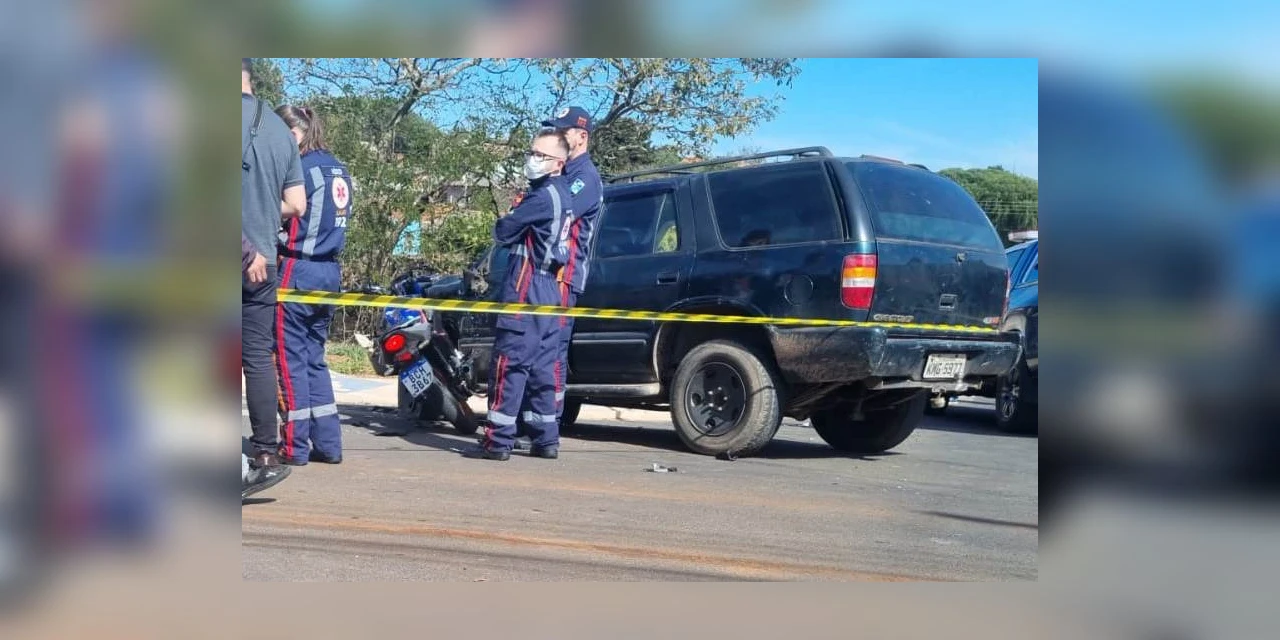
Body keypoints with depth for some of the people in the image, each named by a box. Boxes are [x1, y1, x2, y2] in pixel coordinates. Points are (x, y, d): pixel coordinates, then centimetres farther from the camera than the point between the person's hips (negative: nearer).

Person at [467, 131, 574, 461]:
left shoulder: (544, 194, -14)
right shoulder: (562, 194, 17)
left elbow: (503, 231, -10)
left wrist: (503, 223, 9)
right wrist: (517, 220, 6)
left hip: (526, 288, -10)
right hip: (549, 288, 10)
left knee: (509, 363, -8)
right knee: (541, 366, 10)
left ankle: (498, 441, -7)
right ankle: (546, 439, 12)